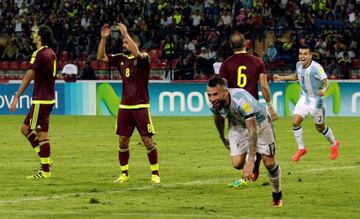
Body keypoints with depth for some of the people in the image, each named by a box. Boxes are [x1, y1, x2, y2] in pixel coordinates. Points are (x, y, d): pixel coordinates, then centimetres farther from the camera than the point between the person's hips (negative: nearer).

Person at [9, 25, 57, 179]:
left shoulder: (39, 54, -15)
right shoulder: (51, 53, 13)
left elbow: (28, 77, -19)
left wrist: (17, 97, -18)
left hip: (41, 101, -9)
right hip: (48, 98, 9)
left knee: (42, 134, -5)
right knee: (26, 128, 14)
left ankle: (46, 171, -2)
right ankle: (45, 160, 13)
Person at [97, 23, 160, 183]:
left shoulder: (143, 58, -7)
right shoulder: (121, 59, 10)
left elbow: (136, 53, -30)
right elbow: (101, 57, 8)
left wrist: (126, 34, -28)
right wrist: (103, 38, -4)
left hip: (140, 106, -5)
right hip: (124, 107, 6)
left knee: (147, 140, -5)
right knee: (122, 140, 5)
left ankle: (155, 173, 4)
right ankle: (124, 174, 14)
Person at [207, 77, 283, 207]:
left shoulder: (241, 100, -44)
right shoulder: (214, 104, -24)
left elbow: (252, 130, -45)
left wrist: (250, 162, -49)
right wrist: (222, 138, 20)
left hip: (259, 122, -4)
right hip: (238, 125, 4)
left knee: (269, 162, -5)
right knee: (237, 163, -11)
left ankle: (277, 195, 21)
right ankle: (247, 176, 26)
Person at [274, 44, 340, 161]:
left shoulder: (316, 67, -24)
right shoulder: (299, 65, -4)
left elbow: (326, 82, -26)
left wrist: (324, 90, -48)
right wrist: (281, 78, 14)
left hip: (316, 100, -5)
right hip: (304, 98, 5)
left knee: (320, 127, 8)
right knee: (295, 121, -11)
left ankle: (334, 144, 36)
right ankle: (301, 149, 6)